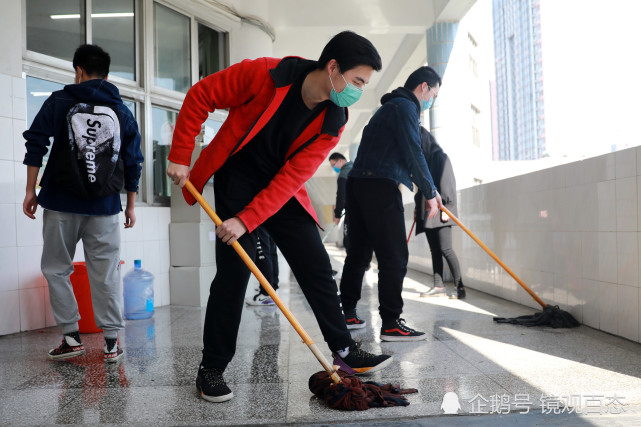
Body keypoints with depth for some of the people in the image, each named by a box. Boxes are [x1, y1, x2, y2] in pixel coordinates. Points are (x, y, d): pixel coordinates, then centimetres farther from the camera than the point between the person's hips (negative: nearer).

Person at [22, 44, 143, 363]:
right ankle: (111, 342, 8)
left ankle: (71, 336, 10)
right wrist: (131, 205, 15)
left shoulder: (59, 102, 4)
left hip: (61, 204, -1)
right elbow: (133, 163, 9)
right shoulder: (122, 112, 10)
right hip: (105, 207, 2)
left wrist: (30, 190, 4)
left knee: (56, 269, 12)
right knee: (106, 274, 5)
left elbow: (36, 145, -2)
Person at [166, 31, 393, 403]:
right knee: (235, 269, -10)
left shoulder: (333, 123, -11)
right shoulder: (264, 74, -20)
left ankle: (345, 351, 16)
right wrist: (181, 157, -12)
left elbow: (291, 178, -16)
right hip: (238, 180, -4)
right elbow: (200, 96, -10)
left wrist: (246, 220, -24)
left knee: (317, 266, 2)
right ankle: (212, 369, 6)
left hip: (282, 188, 4)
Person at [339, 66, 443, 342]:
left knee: (358, 254, 14)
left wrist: (429, 189, 27)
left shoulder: (390, 107, 29)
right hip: (380, 187, -10)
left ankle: (346, 313, 22)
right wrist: (430, 192, -4)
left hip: (358, 185, 10)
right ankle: (391, 323, -4)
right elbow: (413, 154, -13)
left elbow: (404, 154, 29)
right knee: (394, 257, -6)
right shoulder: (405, 106, -4)